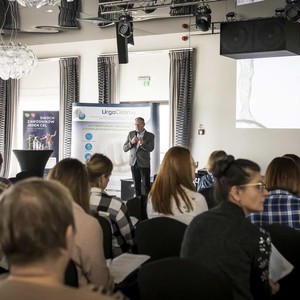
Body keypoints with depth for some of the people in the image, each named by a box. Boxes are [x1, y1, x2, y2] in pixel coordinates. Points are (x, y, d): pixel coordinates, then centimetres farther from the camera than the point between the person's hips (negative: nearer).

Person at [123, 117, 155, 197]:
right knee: (136, 185, 10)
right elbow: (125, 148, 3)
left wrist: (142, 144, -35)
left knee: (146, 185, -3)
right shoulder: (131, 134, 6)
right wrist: (131, 142, -17)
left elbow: (151, 148, -17)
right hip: (134, 163, 3)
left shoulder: (150, 136, -3)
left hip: (144, 164, -3)